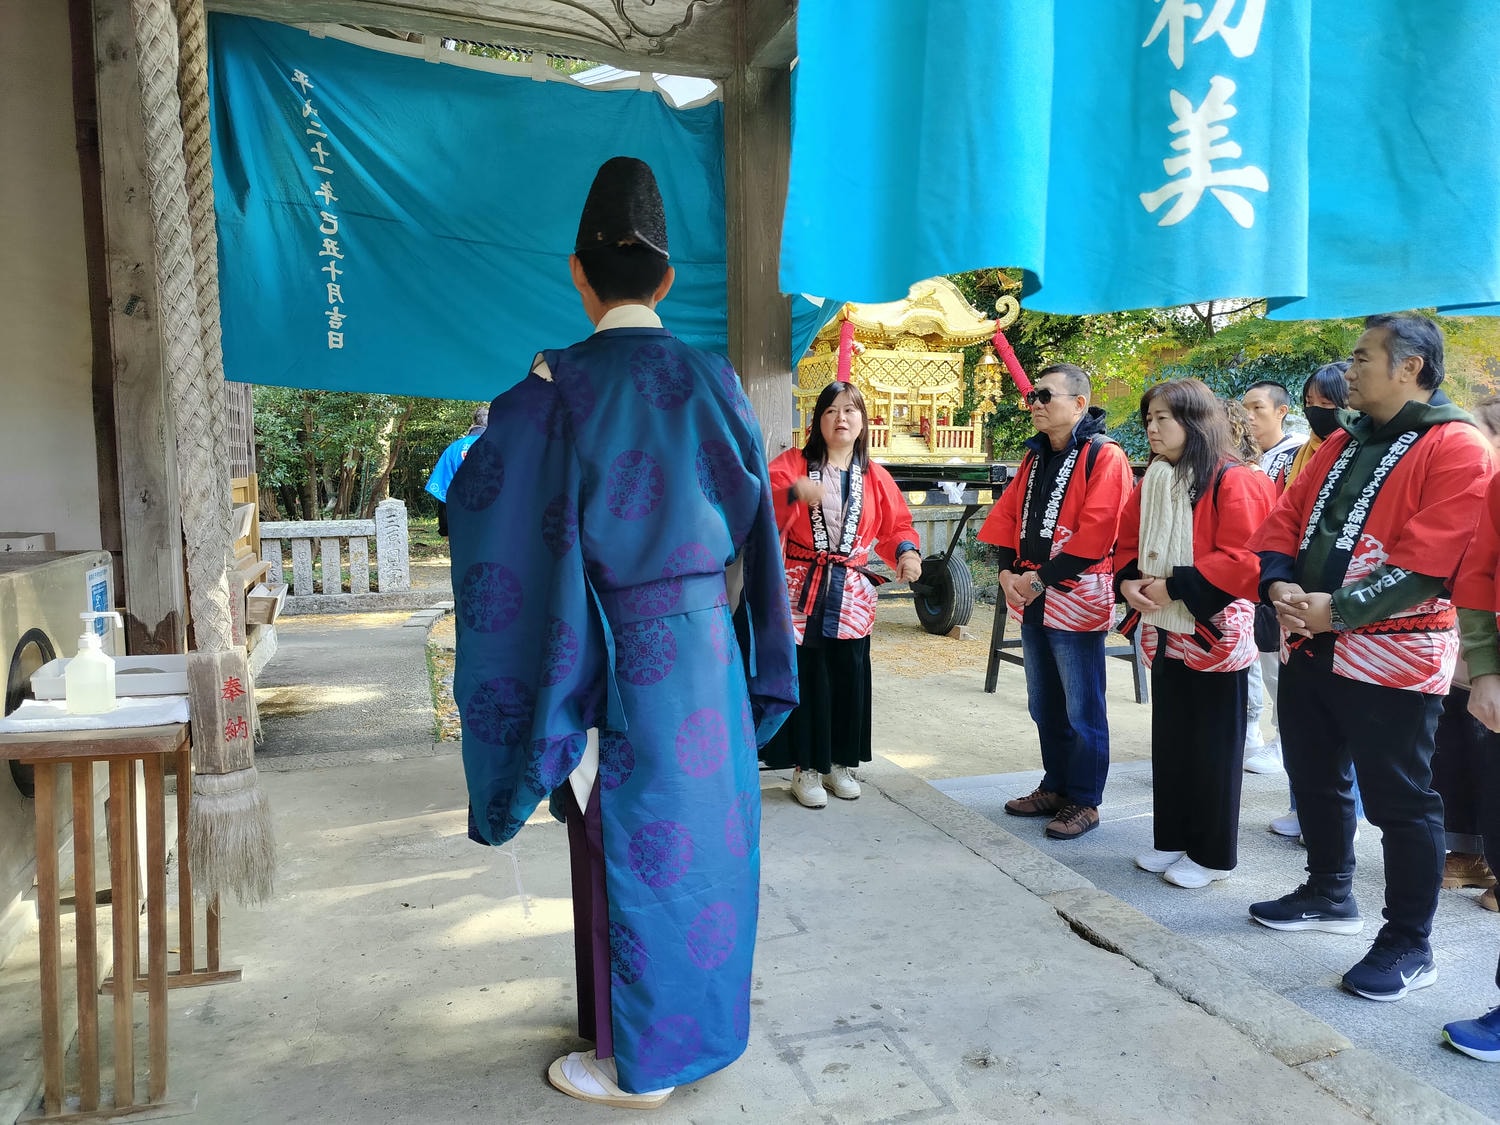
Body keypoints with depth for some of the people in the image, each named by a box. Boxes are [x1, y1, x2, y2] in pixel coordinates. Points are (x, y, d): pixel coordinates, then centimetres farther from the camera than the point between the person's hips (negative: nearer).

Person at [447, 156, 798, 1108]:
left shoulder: (559, 386, -13)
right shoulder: (713, 381, 2)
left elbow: (479, 503, -10)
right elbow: (754, 517, 8)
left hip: (622, 658, -5)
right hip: (709, 648, 5)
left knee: (633, 842, 8)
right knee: (703, 825, 18)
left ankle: (639, 1062, 26)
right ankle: (705, 1022, 37)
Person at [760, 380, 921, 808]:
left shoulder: (875, 478, 10)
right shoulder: (792, 464, 0)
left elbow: (896, 524, 12)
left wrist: (907, 551, -9)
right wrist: (793, 492, -35)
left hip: (851, 596, 3)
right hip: (802, 591, -3)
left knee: (849, 681, 6)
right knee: (806, 680, -2)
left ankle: (840, 763, 23)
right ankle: (806, 768, 12)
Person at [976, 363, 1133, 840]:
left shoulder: (1105, 457, -10)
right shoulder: (1035, 457, 14)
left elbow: (1095, 534, -20)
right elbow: (1008, 517, 12)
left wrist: (1043, 579, -18)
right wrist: (1009, 572, -3)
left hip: (1077, 600, -8)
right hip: (1032, 601, 8)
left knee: (1082, 710, 2)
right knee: (1044, 706, 16)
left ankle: (1084, 802, 14)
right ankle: (1055, 787, 29)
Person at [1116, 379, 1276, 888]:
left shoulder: (1233, 481, -14)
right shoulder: (1153, 480, 10)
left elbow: (1241, 558, -21)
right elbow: (1129, 540, 15)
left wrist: (1174, 587, -21)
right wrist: (1129, 581, -5)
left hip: (1214, 632, -7)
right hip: (1165, 631, 7)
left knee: (1214, 746, 4)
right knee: (1169, 740, 15)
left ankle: (1213, 855, 17)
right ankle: (1172, 840, 28)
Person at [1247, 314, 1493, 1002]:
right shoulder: (1341, 444, 15)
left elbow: (1427, 558, -20)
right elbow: (1284, 519, 10)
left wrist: (1338, 608, -23)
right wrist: (1279, 585, -8)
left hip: (1392, 655, -8)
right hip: (1310, 646, 8)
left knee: (1398, 800, 1)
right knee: (1314, 779, 19)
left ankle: (1409, 944, 15)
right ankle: (1329, 894, 37)